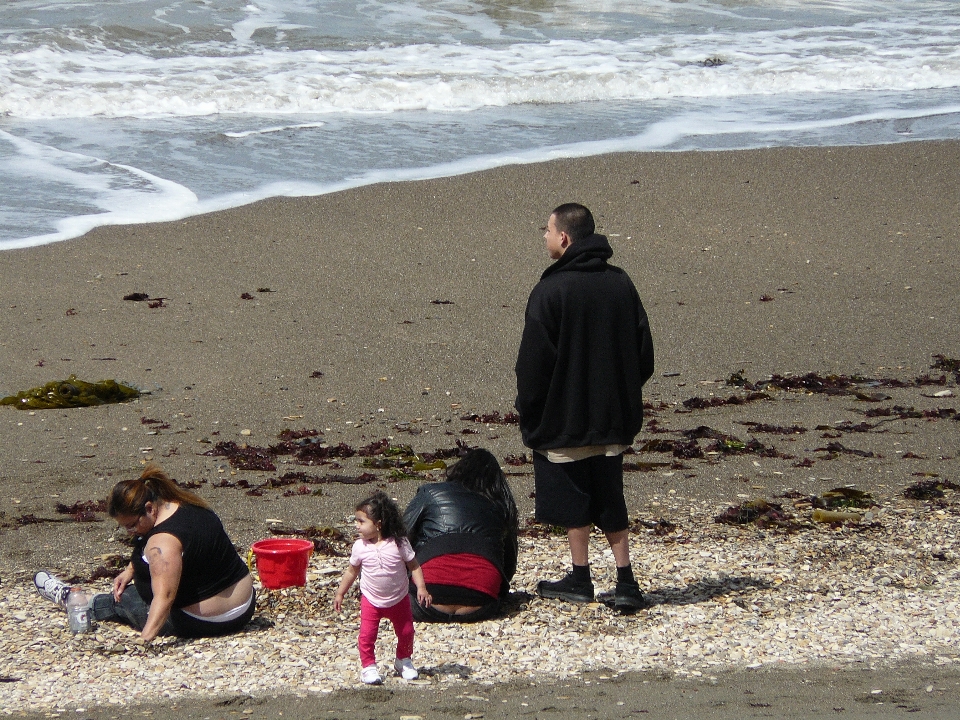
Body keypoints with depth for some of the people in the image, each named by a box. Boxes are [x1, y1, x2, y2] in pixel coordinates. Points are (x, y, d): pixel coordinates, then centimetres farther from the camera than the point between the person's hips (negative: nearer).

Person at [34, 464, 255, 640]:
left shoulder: (163, 541, -30)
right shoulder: (186, 505, 0)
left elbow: (164, 597, -40)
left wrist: (145, 638, -47)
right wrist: (131, 570, 12)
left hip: (200, 624, -8)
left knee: (122, 600, 16)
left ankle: (66, 597, 41)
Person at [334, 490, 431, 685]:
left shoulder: (399, 543, -17)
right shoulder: (360, 547, -11)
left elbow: (413, 566, -9)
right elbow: (352, 570, 3)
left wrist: (421, 588, -19)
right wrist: (340, 594, 7)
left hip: (398, 600, 0)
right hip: (371, 600, 0)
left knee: (406, 632, 11)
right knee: (367, 634, -9)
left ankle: (404, 662, 34)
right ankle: (368, 666, 7)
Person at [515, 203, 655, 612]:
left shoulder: (551, 290, -16)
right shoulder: (620, 283, 2)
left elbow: (533, 363, -14)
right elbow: (644, 352, 8)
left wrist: (528, 411, -1)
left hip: (564, 420, -6)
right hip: (612, 418, 6)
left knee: (573, 503, 7)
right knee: (609, 502, 12)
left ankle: (580, 579, 14)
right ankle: (626, 582, 6)